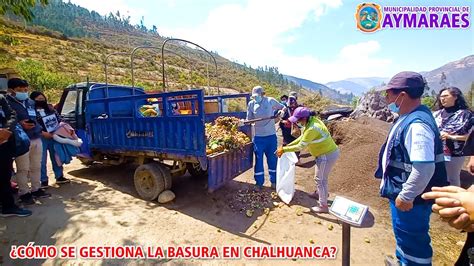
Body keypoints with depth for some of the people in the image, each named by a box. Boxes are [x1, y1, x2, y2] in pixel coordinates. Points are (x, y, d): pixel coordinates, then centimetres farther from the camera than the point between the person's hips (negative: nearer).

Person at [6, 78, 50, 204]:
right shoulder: (7, 103, -6)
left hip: (36, 139, 6)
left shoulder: (30, 102, 15)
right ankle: (24, 193, 11)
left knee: (36, 167, 14)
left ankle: (36, 189, 25)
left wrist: (40, 131, 14)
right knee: (23, 169, 0)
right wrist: (20, 124, -22)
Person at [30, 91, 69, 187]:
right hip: (41, 138, -5)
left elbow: (59, 119, 14)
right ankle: (44, 180, 13)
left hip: (55, 137, 5)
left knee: (56, 157, 13)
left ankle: (59, 177, 24)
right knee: (42, 160, 2)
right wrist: (43, 133, -24)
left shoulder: (50, 108, 8)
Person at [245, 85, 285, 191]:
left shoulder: (270, 101, -4)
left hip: (271, 135, 0)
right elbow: (249, 120, 2)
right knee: (258, 159, 5)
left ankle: (274, 181, 28)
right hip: (258, 136, 1)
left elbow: (283, 107, 8)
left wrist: (282, 111, -13)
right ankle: (259, 182, 20)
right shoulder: (251, 104, -1)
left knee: (272, 158, 11)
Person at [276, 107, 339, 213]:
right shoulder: (312, 120, 0)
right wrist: (287, 146, 4)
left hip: (327, 155, -9)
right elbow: (302, 137, 8)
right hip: (330, 152, 9)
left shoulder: (311, 129, -30)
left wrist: (284, 150, -15)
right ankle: (321, 192, 52)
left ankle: (323, 206, 19)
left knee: (320, 179, 5)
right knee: (322, 177, 28)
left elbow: (300, 146, -24)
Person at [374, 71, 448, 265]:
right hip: (401, 192, 10)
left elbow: (425, 167, -34)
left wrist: (406, 196, -25)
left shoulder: (417, 124, -28)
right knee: (404, 235, 28)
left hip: (410, 199, -10)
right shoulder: (409, 118, 4)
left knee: (412, 240, 10)